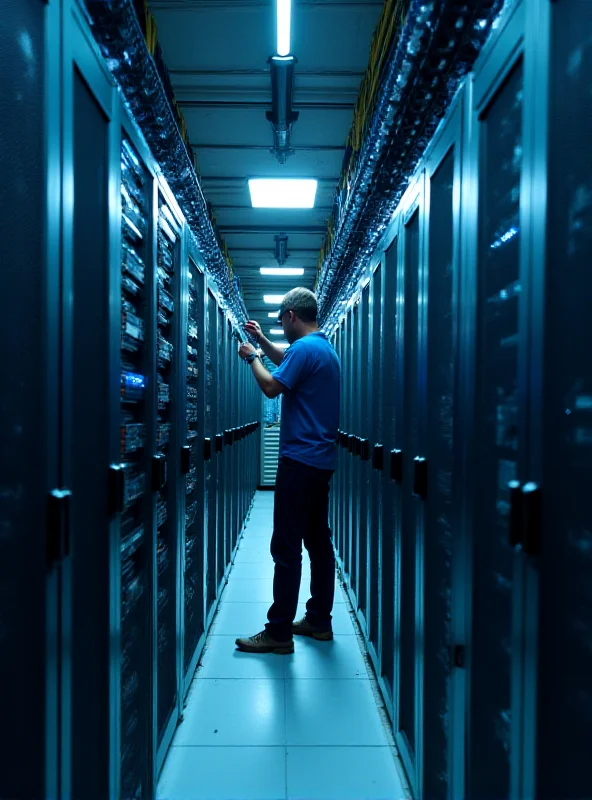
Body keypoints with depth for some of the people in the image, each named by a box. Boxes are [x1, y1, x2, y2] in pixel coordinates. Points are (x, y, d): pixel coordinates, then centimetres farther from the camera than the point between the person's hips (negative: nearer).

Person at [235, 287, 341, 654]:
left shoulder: (305, 347, -14)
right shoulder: (325, 348, 16)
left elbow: (272, 386, -14)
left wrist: (252, 357, 1)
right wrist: (263, 341, 29)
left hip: (300, 461, -10)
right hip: (322, 461, 10)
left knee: (287, 548, -5)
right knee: (319, 542, 13)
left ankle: (278, 633, 2)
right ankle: (319, 621, 21)